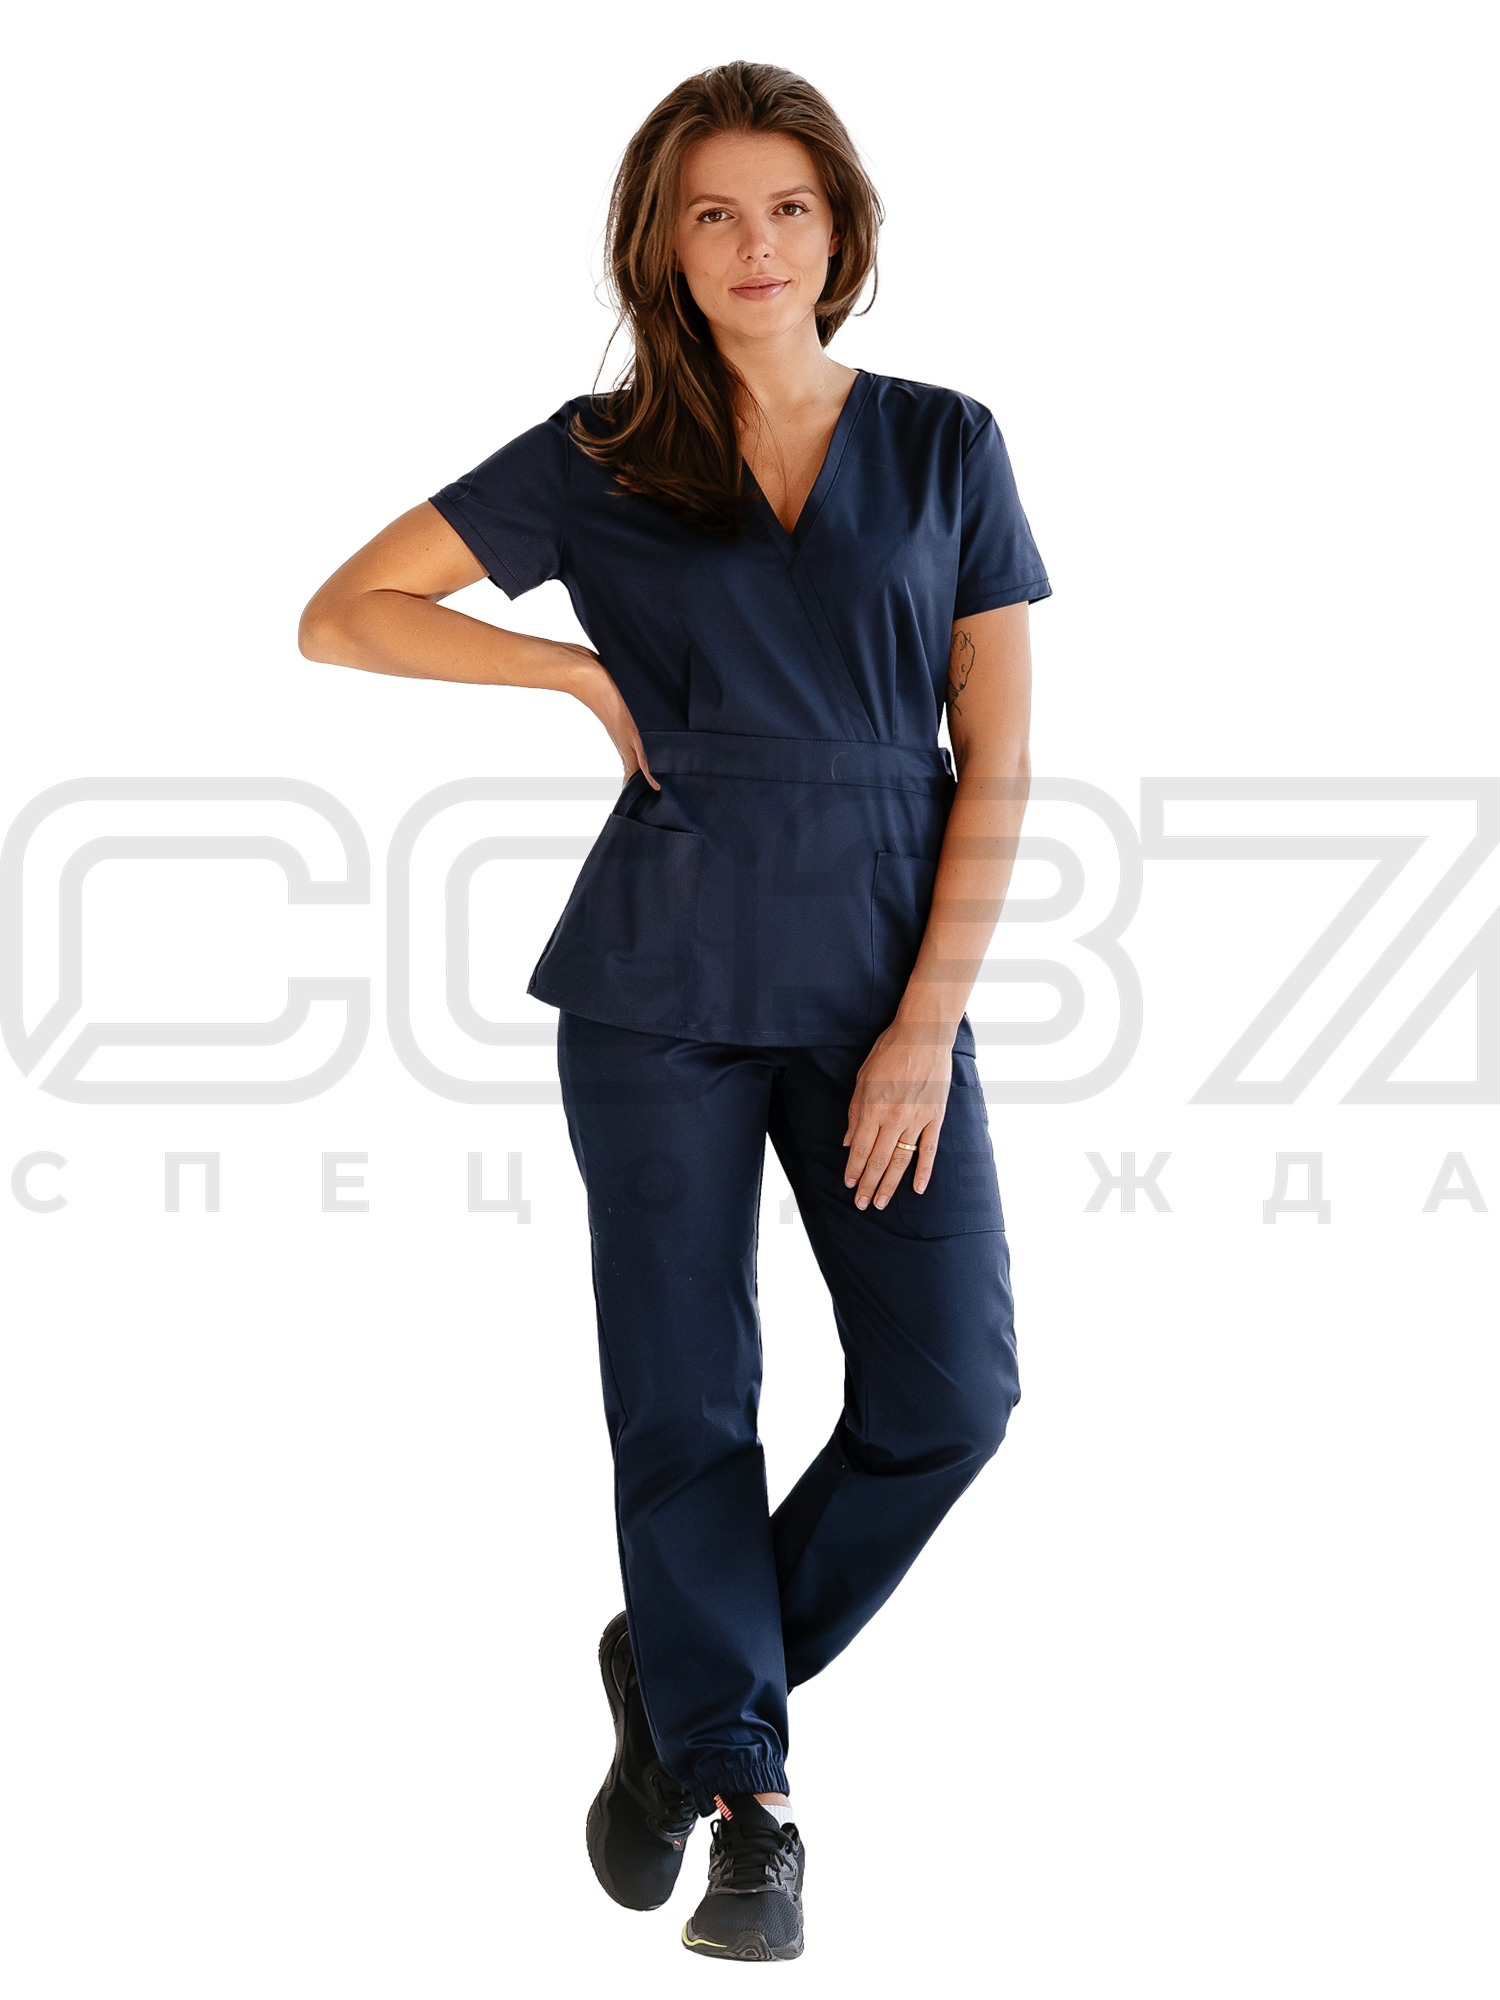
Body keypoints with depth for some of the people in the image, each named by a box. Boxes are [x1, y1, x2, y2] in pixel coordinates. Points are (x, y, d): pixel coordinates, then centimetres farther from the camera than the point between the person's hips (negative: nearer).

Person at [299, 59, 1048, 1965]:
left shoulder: (945, 445, 4)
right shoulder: (595, 463, 3)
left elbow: (997, 760, 1)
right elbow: (339, 617, 6)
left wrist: (927, 1023, -7)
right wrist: (578, 669, -5)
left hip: (885, 979, 1)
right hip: (664, 983, -1)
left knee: (949, 1392, -3)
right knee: (684, 1400, 1)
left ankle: (688, 1675, 19)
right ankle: (743, 1799, 13)